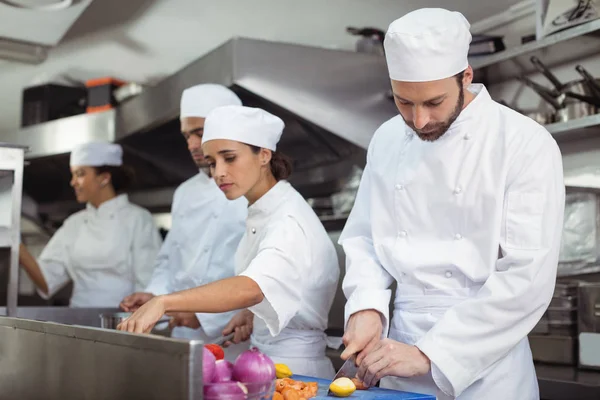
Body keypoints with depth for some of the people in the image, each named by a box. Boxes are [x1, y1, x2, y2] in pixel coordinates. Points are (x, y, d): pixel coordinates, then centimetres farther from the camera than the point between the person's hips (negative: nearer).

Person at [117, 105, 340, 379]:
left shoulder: (290, 222, -17)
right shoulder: (262, 215, 9)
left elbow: (249, 288, -35)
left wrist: (163, 302, -44)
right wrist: (253, 314, 3)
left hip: (293, 371, -7)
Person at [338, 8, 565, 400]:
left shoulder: (526, 145, -14)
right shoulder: (388, 140, 2)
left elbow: (528, 278, -19)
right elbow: (363, 237, 9)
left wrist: (428, 353, -21)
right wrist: (367, 307, -10)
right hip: (404, 347, 4)